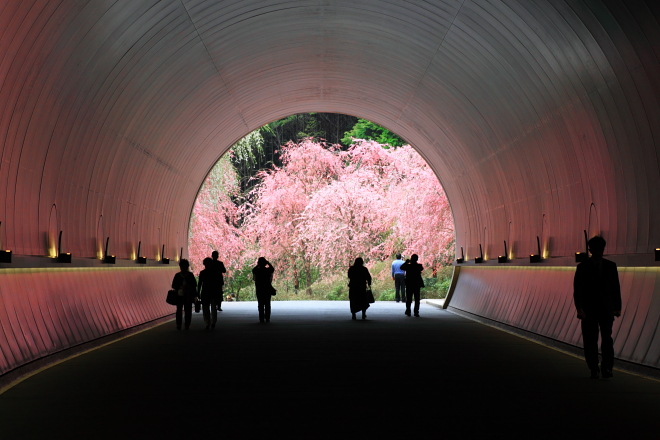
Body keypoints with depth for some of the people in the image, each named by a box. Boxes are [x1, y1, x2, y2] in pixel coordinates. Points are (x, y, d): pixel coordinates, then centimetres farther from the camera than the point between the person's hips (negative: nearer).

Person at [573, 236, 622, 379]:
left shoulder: (610, 266, 9)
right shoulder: (582, 267, 2)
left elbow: (616, 287, 10)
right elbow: (577, 289, -2)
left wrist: (617, 307, 4)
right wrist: (579, 308, -13)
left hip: (606, 309, 1)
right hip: (589, 311, -1)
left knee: (607, 338, -13)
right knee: (590, 341, 0)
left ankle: (607, 367, -8)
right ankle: (594, 369, 10)